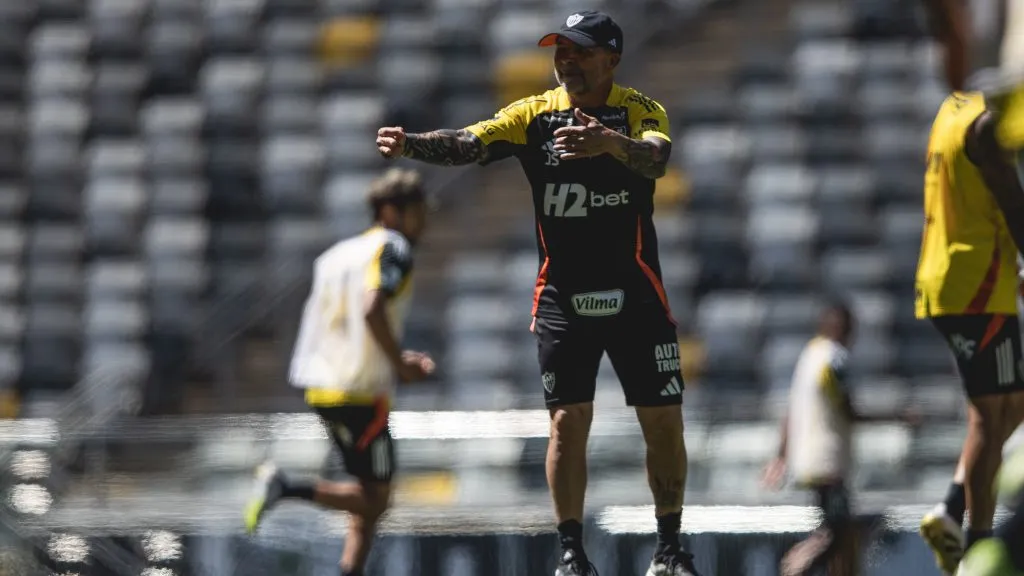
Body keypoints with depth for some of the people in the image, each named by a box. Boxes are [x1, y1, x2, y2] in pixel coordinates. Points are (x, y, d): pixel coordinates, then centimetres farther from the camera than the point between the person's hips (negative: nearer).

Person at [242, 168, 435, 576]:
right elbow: (372, 310, -25)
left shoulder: (337, 255, 18)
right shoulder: (393, 249, -7)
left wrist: (394, 359, 19)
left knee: (369, 500, 17)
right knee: (374, 500, -2)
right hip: (361, 393, -9)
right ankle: (288, 489, -18)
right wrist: (401, 365, -14)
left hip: (321, 387, 9)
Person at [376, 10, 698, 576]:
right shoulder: (533, 114, 0)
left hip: (636, 294, -1)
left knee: (663, 422, 1)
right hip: (562, 295, 1)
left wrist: (609, 141, -50)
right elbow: (469, 144, -15)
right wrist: (411, 143, -36)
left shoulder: (641, 110, -6)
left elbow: (655, 158, -28)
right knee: (567, 422, -4)